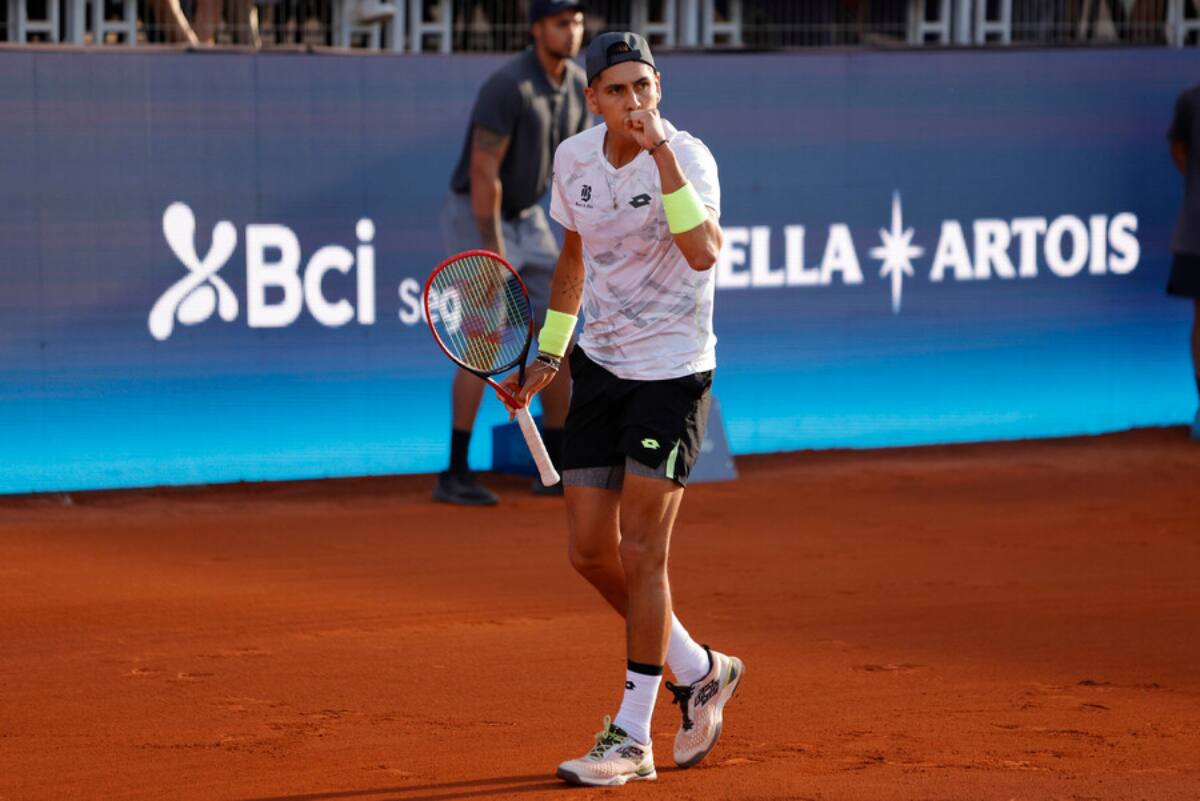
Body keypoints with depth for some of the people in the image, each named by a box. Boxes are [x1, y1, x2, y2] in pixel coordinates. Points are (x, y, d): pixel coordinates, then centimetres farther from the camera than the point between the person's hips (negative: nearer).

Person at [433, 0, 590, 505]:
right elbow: (483, 175, -26)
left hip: (527, 218, 8)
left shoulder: (578, 85, 0)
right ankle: (454, 474, -12)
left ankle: (556, 470, 13)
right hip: (475, 218, -8)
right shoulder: (507, 87, -25)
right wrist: (495, 256, -26)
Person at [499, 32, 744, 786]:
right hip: (600, 364, 6)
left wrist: (662, 156, -37)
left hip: (671, 370, -6)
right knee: (591, 551, 5)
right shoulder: (574, 158, 1)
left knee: (640, 553, -7)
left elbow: (704, 254, -35)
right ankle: (699, 672, 27)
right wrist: (546, 358, 16)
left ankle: (632, 739, 3)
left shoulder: (688, 156, -17)